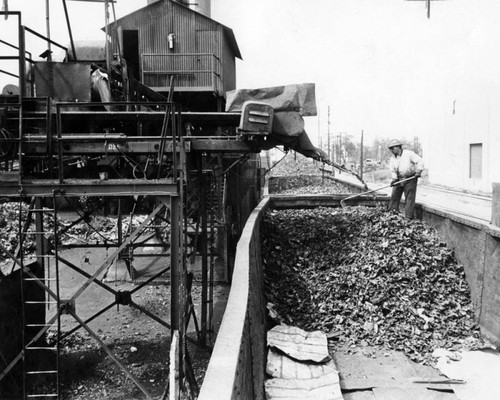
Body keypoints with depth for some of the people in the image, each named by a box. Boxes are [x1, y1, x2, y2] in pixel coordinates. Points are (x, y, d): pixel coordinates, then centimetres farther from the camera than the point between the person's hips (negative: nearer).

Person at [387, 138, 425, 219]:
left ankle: (409, 218, -4)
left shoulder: (408, 154, -10)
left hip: (410, 179, -5)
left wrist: (418, 172, -21)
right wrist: (394, 178, -15)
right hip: (399, 180, 6)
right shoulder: (392, 158, 7)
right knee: (394, 197, 5)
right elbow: (392, 170, 2)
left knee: (409, 199, -5)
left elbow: (420, 161, -14)